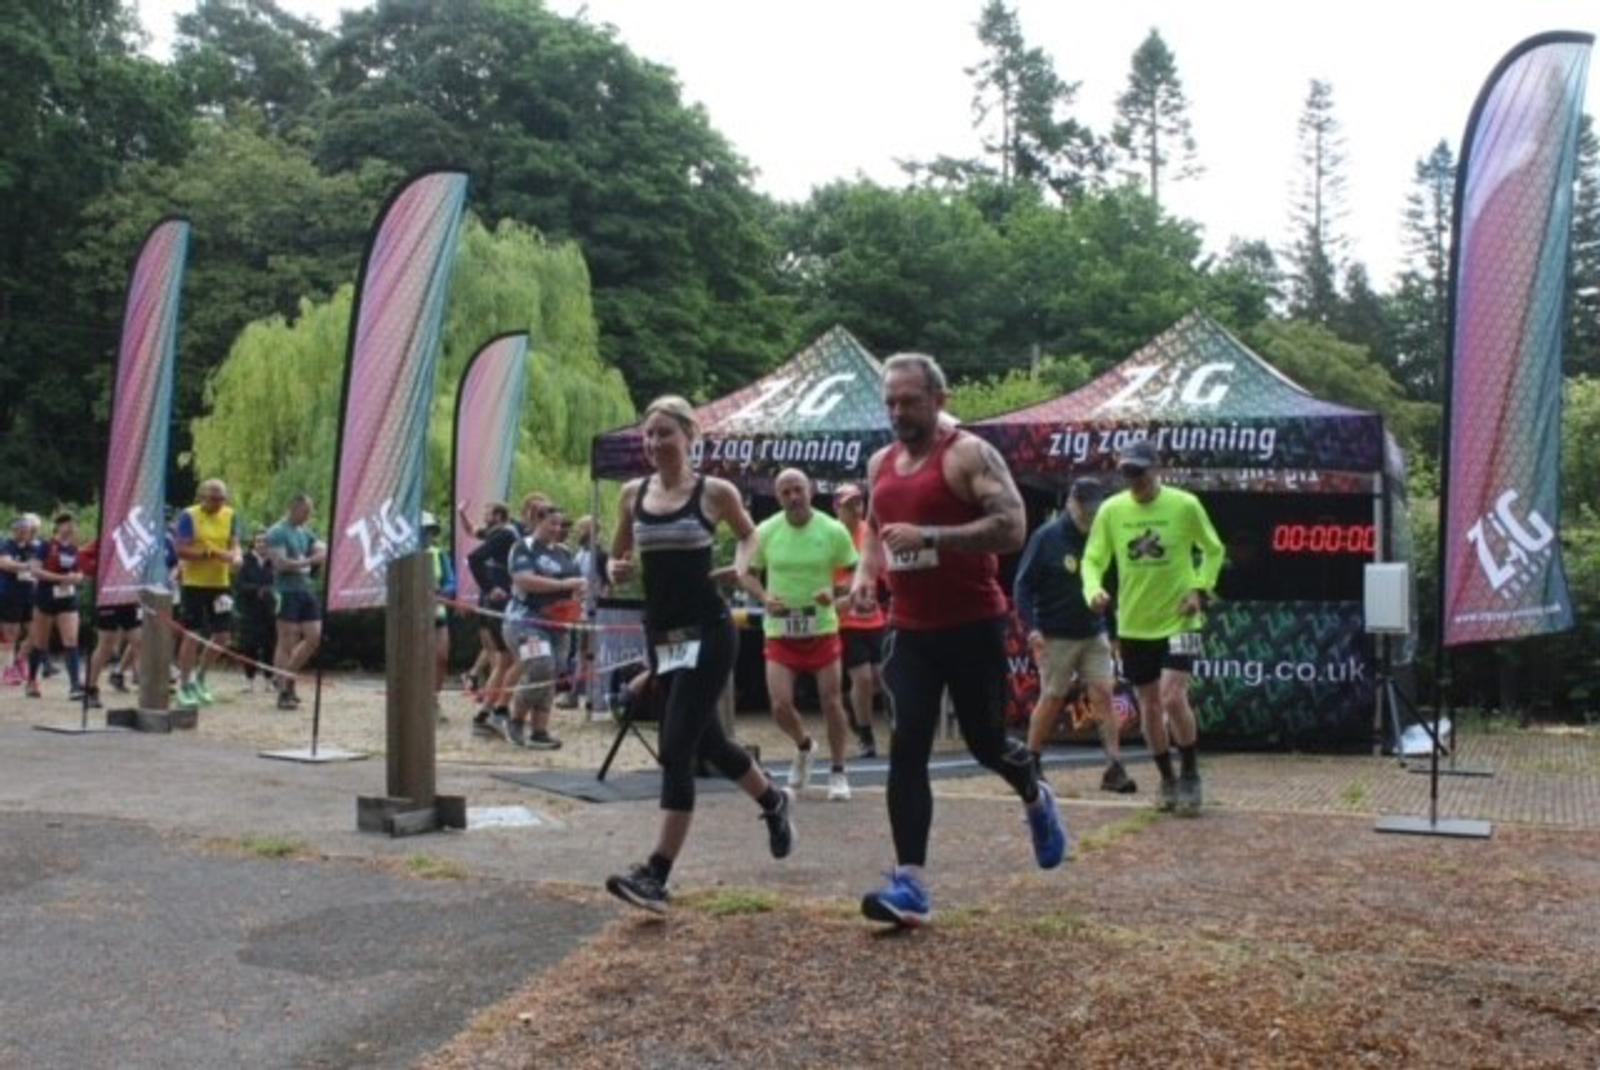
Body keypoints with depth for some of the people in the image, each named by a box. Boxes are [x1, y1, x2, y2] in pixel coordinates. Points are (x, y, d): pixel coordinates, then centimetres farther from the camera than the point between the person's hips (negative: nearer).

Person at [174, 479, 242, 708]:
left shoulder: (230, 516, 8)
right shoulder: (189, 516, -8)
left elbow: (234, 544, 10)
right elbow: (181, 551, -13)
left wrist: (236, 556, -13)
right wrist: (212, 554, -23)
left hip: (220, 583, 5)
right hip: (194, 584, -5)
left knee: (222, 635, 6)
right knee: (192, 635, -2)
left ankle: (199, 678, 28)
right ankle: (184, 687, 12)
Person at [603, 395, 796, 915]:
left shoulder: (715, 492, -5)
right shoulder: (632, 494, 6)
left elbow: (749, 535, 13)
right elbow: (618, 558, 17)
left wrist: (740, 566, -7)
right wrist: (618, 571, -6)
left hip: (708, 633, -6)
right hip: (660, 635, 6)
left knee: (676, 749, -12)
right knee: (706, 740, 18)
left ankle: (655, 875, -8)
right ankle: (773, 801, 46)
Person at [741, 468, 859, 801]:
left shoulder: (833, 531, -7)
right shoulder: (765, 532, -3)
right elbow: (746, 572, 7)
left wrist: (835, 593, -19)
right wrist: (764, 598, -11)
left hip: (822, 628, -1)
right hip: (780, 630, 1)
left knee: (831, 702, 0)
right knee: (780, 705, -6)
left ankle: (838, 773, 18)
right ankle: (804, 746, 27)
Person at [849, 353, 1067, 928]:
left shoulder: (970, 454, -12)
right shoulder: (880, 464, 10)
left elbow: (1011, 528, -22)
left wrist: (929, 536, -30)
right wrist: (866, 572, 5)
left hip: (974, 627, -5)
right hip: (910, 631, 5)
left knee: (985, 742, 8)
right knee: (907, 750, -6)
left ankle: (1036, 800, 43)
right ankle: (910, 884, -5)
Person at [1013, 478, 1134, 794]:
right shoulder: (1047, 537, -8)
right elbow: (1022, 585, -8)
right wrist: (1032, 627, -17)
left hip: (1094, 634, 4)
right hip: (1056, 637, -4)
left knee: (1103, 694, -4)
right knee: (1052, 698, 3)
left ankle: (1114, 768, -4)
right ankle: (1030, 764, 18)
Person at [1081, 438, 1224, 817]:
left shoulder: (1185, 505, -7)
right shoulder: (1111, 510, -2)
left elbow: (1213, 550, 6)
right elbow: (1093, 559, 4)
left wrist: (1201, 589, -7)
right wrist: (1094, 589, -16)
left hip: (1178, 620, -3)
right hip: (1133, 624, 3)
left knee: (1173, 697, -17)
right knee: (1149, 707, 9)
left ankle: (1190, 776, 4)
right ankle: (1168, 780, 27)